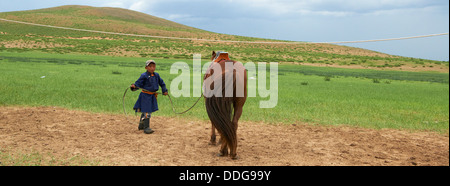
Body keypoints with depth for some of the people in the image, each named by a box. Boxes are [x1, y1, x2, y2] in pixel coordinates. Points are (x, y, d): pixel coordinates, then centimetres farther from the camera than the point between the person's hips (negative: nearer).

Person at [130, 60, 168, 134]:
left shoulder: (156, 75, 8)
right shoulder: (144, 76, -11)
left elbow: (161, 83, 19)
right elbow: (138, 83, -11)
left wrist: (165, 90, 13)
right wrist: (134, 86, -31)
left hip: (152, 96, 7)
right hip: (145, 96, -7)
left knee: (145, 111, 18)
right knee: (146, 112, -9)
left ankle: (141, 126, 33)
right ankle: (146, 128, -2)